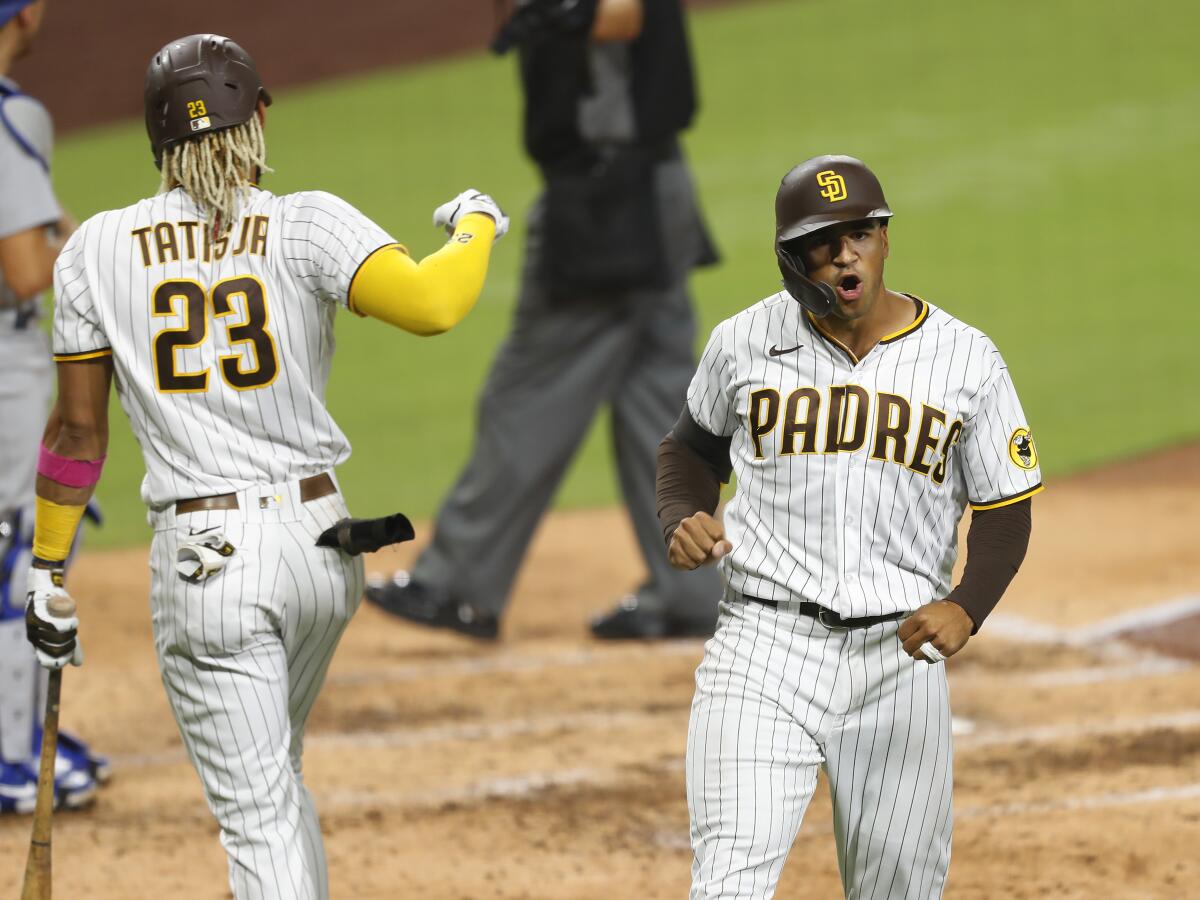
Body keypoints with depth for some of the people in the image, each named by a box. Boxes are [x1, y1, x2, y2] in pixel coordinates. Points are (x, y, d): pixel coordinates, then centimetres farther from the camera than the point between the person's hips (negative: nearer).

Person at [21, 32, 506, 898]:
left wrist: (46, 572, 11)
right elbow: (430, 303, -20)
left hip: (203, 559, -2)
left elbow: (78, 429, 3)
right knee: (276, 775, 27)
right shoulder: (307, 227, -4)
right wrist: (477, 225, 0)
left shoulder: (98, 249, 0)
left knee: (259, 816, -3)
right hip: (319, 542, 2)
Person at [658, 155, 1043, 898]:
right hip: (765, 647, -1)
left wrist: (966, 609, -14)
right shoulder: (745, 342, 3)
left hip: (901, 658, 1)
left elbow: (1005, 511, 5)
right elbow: (694, 447, 20)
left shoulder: (966, 361, 1)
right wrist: (681, 520, -2)